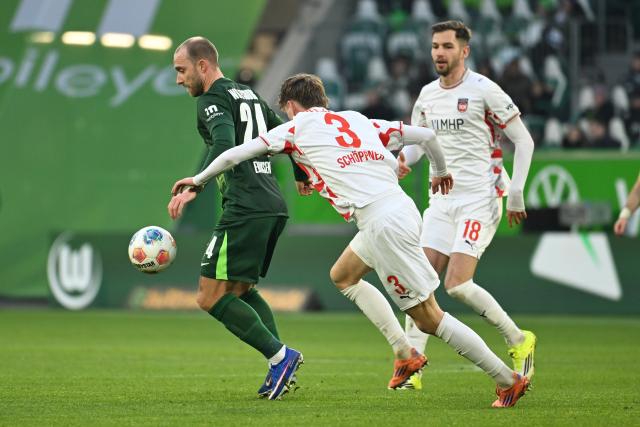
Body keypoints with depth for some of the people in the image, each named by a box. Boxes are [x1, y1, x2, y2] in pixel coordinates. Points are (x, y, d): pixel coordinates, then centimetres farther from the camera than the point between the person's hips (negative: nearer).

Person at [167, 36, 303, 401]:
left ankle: (280, 356, -13)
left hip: (245, 208, -10)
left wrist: (194, 188, -31)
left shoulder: (214, 100, -5)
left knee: (211, 297, -7)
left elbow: (224, 146, -23)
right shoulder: (249, 95, 22)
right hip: (275, 206, 10)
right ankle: (282, 368, 7)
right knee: (241, 290, 21)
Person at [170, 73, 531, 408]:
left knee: (428, 317, -1)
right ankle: (406, 353, 20)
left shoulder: (296, 129, 6)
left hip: (383, 223, -8)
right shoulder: (358, 120, 22)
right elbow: (425, 135, 20)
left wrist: (198, 179, 26)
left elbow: (234, 155, 9)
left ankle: (509, 379, 0)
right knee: (342, 276, 27)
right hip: (402, 206, 8)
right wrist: (440, 172, 39)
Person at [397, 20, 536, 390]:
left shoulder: (484, 90, -9)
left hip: (480, 200, -6)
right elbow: (416, 138, 23)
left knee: (457, 284, -15)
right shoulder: (427, 95, 10)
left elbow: (524, 140, -6)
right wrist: (404, 161, 0)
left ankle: (519, 340, 5)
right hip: (442, 201, 6)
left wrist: (515, 193, -11)